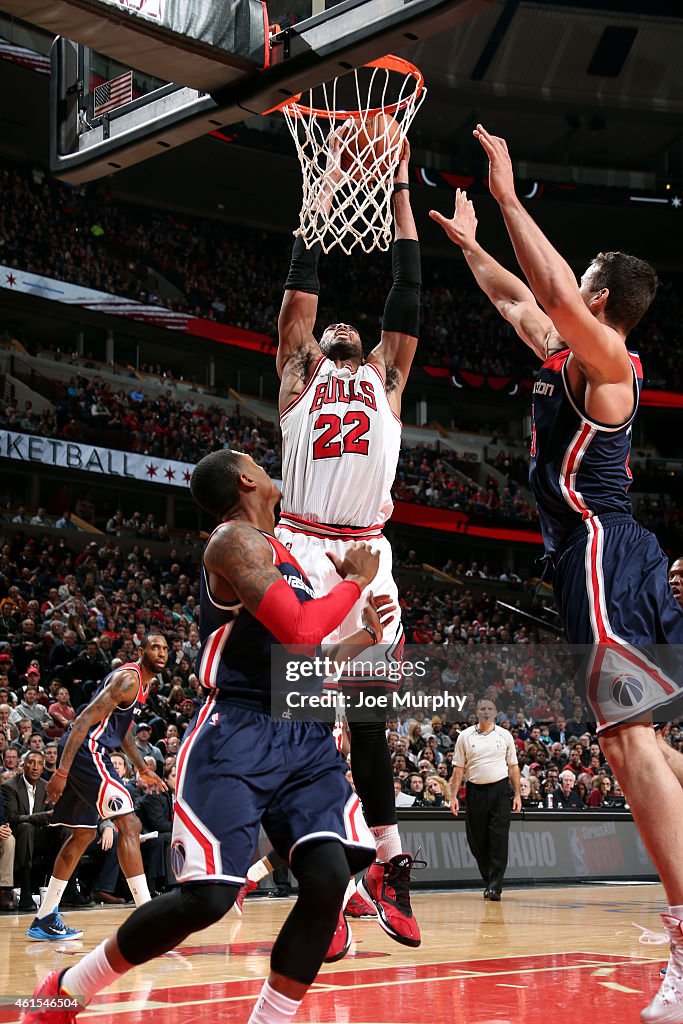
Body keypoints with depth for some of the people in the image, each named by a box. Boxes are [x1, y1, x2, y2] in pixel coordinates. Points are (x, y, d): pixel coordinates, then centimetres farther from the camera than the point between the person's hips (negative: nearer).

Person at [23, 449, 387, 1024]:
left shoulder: (286, 553, 21)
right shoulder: (236, 540, -9)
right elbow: (298, 633, -21)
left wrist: (364, 639, 19)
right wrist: (356, 581, -6)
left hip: (307, 739, 8)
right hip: (239, 735, -8)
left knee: (330, 876, -14)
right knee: (208, 896, -14)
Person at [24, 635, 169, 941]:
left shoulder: (142, 682, 19)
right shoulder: (128, 679, -13)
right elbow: (86, 720, -20)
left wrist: (143, 769, 33)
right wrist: (62, 773, -25)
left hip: (86, 754, 11)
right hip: (85, 751, -11)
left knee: (83, 834, 17)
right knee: (129, 824, -15)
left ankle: (44, 920, 24)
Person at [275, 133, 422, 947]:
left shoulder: (387, 378, 22)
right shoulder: (300, 375, 16)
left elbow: (408, 291, 17)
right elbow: (302, 282, 11)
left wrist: (399, 190, 17)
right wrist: (328, 181, 15)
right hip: (303, 547, -2)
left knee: (368, 711, 5)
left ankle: (388, 862, 12)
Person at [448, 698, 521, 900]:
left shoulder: (505, 735, 7)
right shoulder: (465, 736, 6)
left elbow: (513, 766, 10)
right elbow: (458, 768, 6)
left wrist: (517, 794, 3)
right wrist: (453, 796, -2)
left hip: (500, 789, -1)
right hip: (475, 790, 1)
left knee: (499, 840, -9)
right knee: (477, 841, 4)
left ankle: (495, 886, -10)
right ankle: (489, 881, 21)